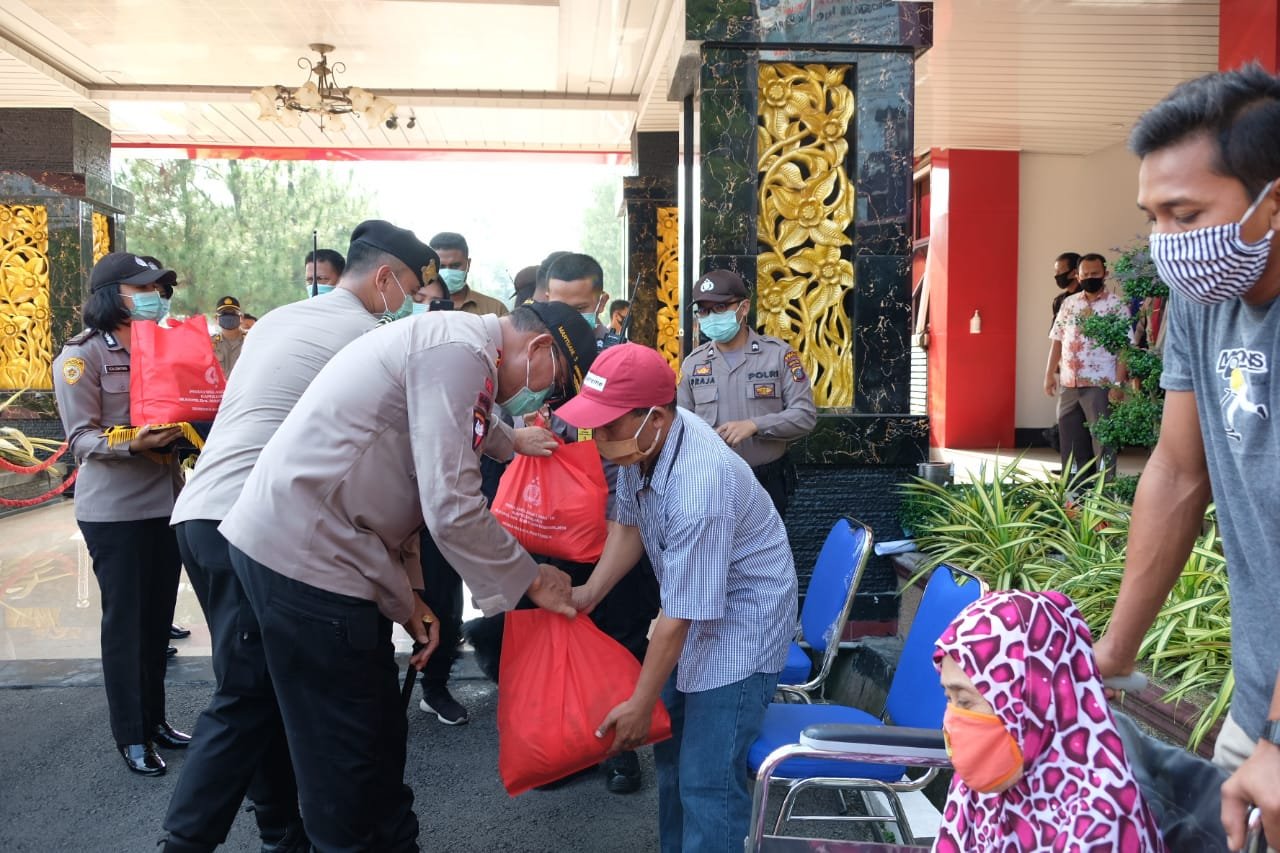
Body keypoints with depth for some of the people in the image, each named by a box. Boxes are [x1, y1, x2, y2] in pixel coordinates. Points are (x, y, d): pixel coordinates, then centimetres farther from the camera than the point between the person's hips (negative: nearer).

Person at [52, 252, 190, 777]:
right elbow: (81, 439, -13)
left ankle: (155, 718, 26)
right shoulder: (81, 356, -8)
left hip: (166, 502, 6)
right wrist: (132, 444, -31)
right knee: (124, 621, 2)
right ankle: (130, 735, 14)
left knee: (158, 616, 13)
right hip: (114, 510, -6)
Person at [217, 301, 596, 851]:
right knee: (349, 751, 2)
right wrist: (530, 580, -6)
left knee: (378, 733, 19)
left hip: (314, 545, 10)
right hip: (304, 556, -10)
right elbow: (453, 510, -20)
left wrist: (408, 594, 12)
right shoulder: (461, 349, -15)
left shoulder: (449, 348, 17)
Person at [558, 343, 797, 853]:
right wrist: (590, 592, -3)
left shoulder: (698, 487, -36)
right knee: (671, 746, 21)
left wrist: (640, 704, -18)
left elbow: (679, 618, -28)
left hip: (742, 619, -9)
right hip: (692, 609, 9)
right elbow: (629, 523, 7)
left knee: (706, 780, -9)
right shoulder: (642, 442, -12)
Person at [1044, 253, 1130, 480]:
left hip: (1100, 385, -5)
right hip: (1068, 384, 5)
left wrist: (1118, 383, -15)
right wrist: (1049, 374, 9)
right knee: (1069, 442, 11)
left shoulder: (1117, 305, -4)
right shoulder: (1068, 303, 12)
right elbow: (1057, 341, 15)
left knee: (1102, 441, -1)